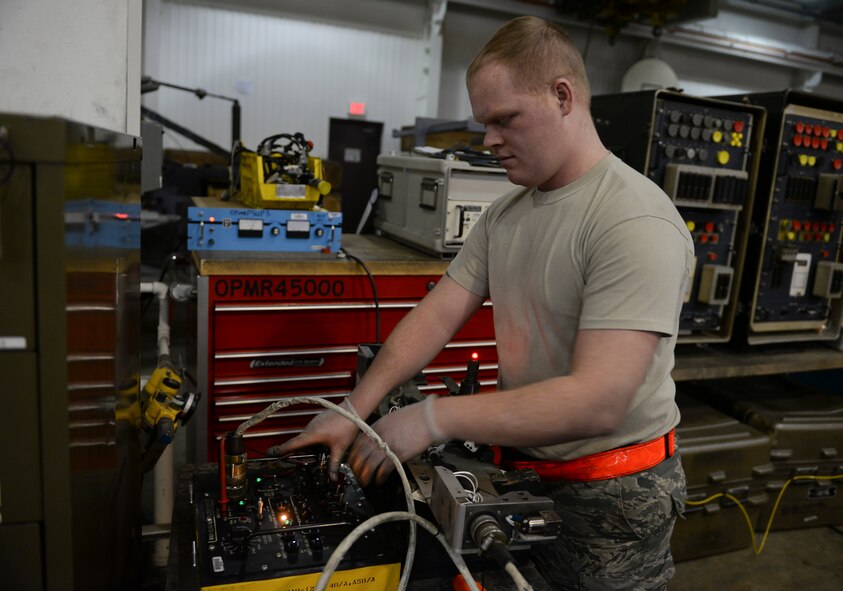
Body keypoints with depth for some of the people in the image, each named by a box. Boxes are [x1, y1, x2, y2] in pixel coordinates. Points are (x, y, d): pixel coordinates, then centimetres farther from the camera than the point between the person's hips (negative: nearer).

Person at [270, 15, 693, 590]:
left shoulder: (636, 223, -23)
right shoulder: (505, 213, 3)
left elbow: (597, 402, -30)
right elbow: (439, 313, 0)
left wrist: (435, 418, -28)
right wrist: (355, 410, -9)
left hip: (611, 498, -6)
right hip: (522, 464, 7)